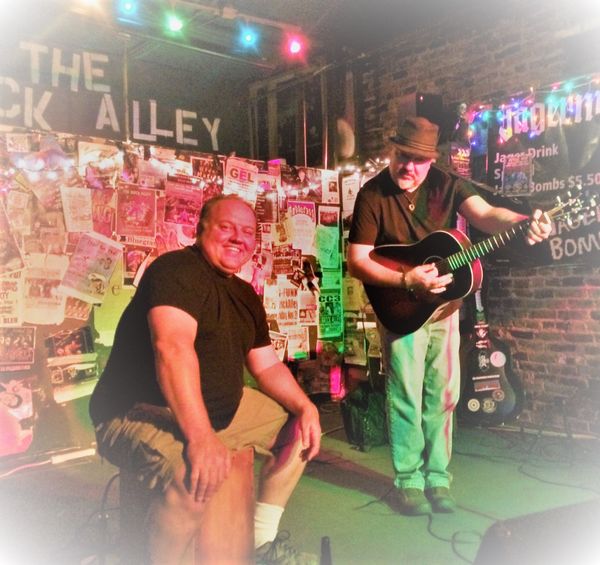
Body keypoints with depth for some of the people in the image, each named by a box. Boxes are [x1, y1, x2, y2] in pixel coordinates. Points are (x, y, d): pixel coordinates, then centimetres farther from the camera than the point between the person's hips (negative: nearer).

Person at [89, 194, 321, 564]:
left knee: (300, 427, 8)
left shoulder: (246, 296, 11)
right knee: (196, 475, -38)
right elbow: (172, 347, -33)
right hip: (139, 413, -9)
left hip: (218, 410, 9)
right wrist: (201, 437, -41)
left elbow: (267, 365, 14)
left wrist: (305, 407, -4)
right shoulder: (178, 270, -17)